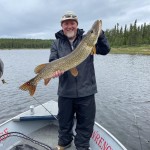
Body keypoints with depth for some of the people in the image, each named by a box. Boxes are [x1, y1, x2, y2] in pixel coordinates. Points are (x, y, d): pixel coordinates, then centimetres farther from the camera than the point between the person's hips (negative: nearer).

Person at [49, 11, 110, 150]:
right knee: (64, 121, 19)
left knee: (86, 123, 13)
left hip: (86, 91, 0)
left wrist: (100, 34, -20)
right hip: (65, 91, 1)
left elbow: (105, 50, -4)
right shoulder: (57, 43, 6)